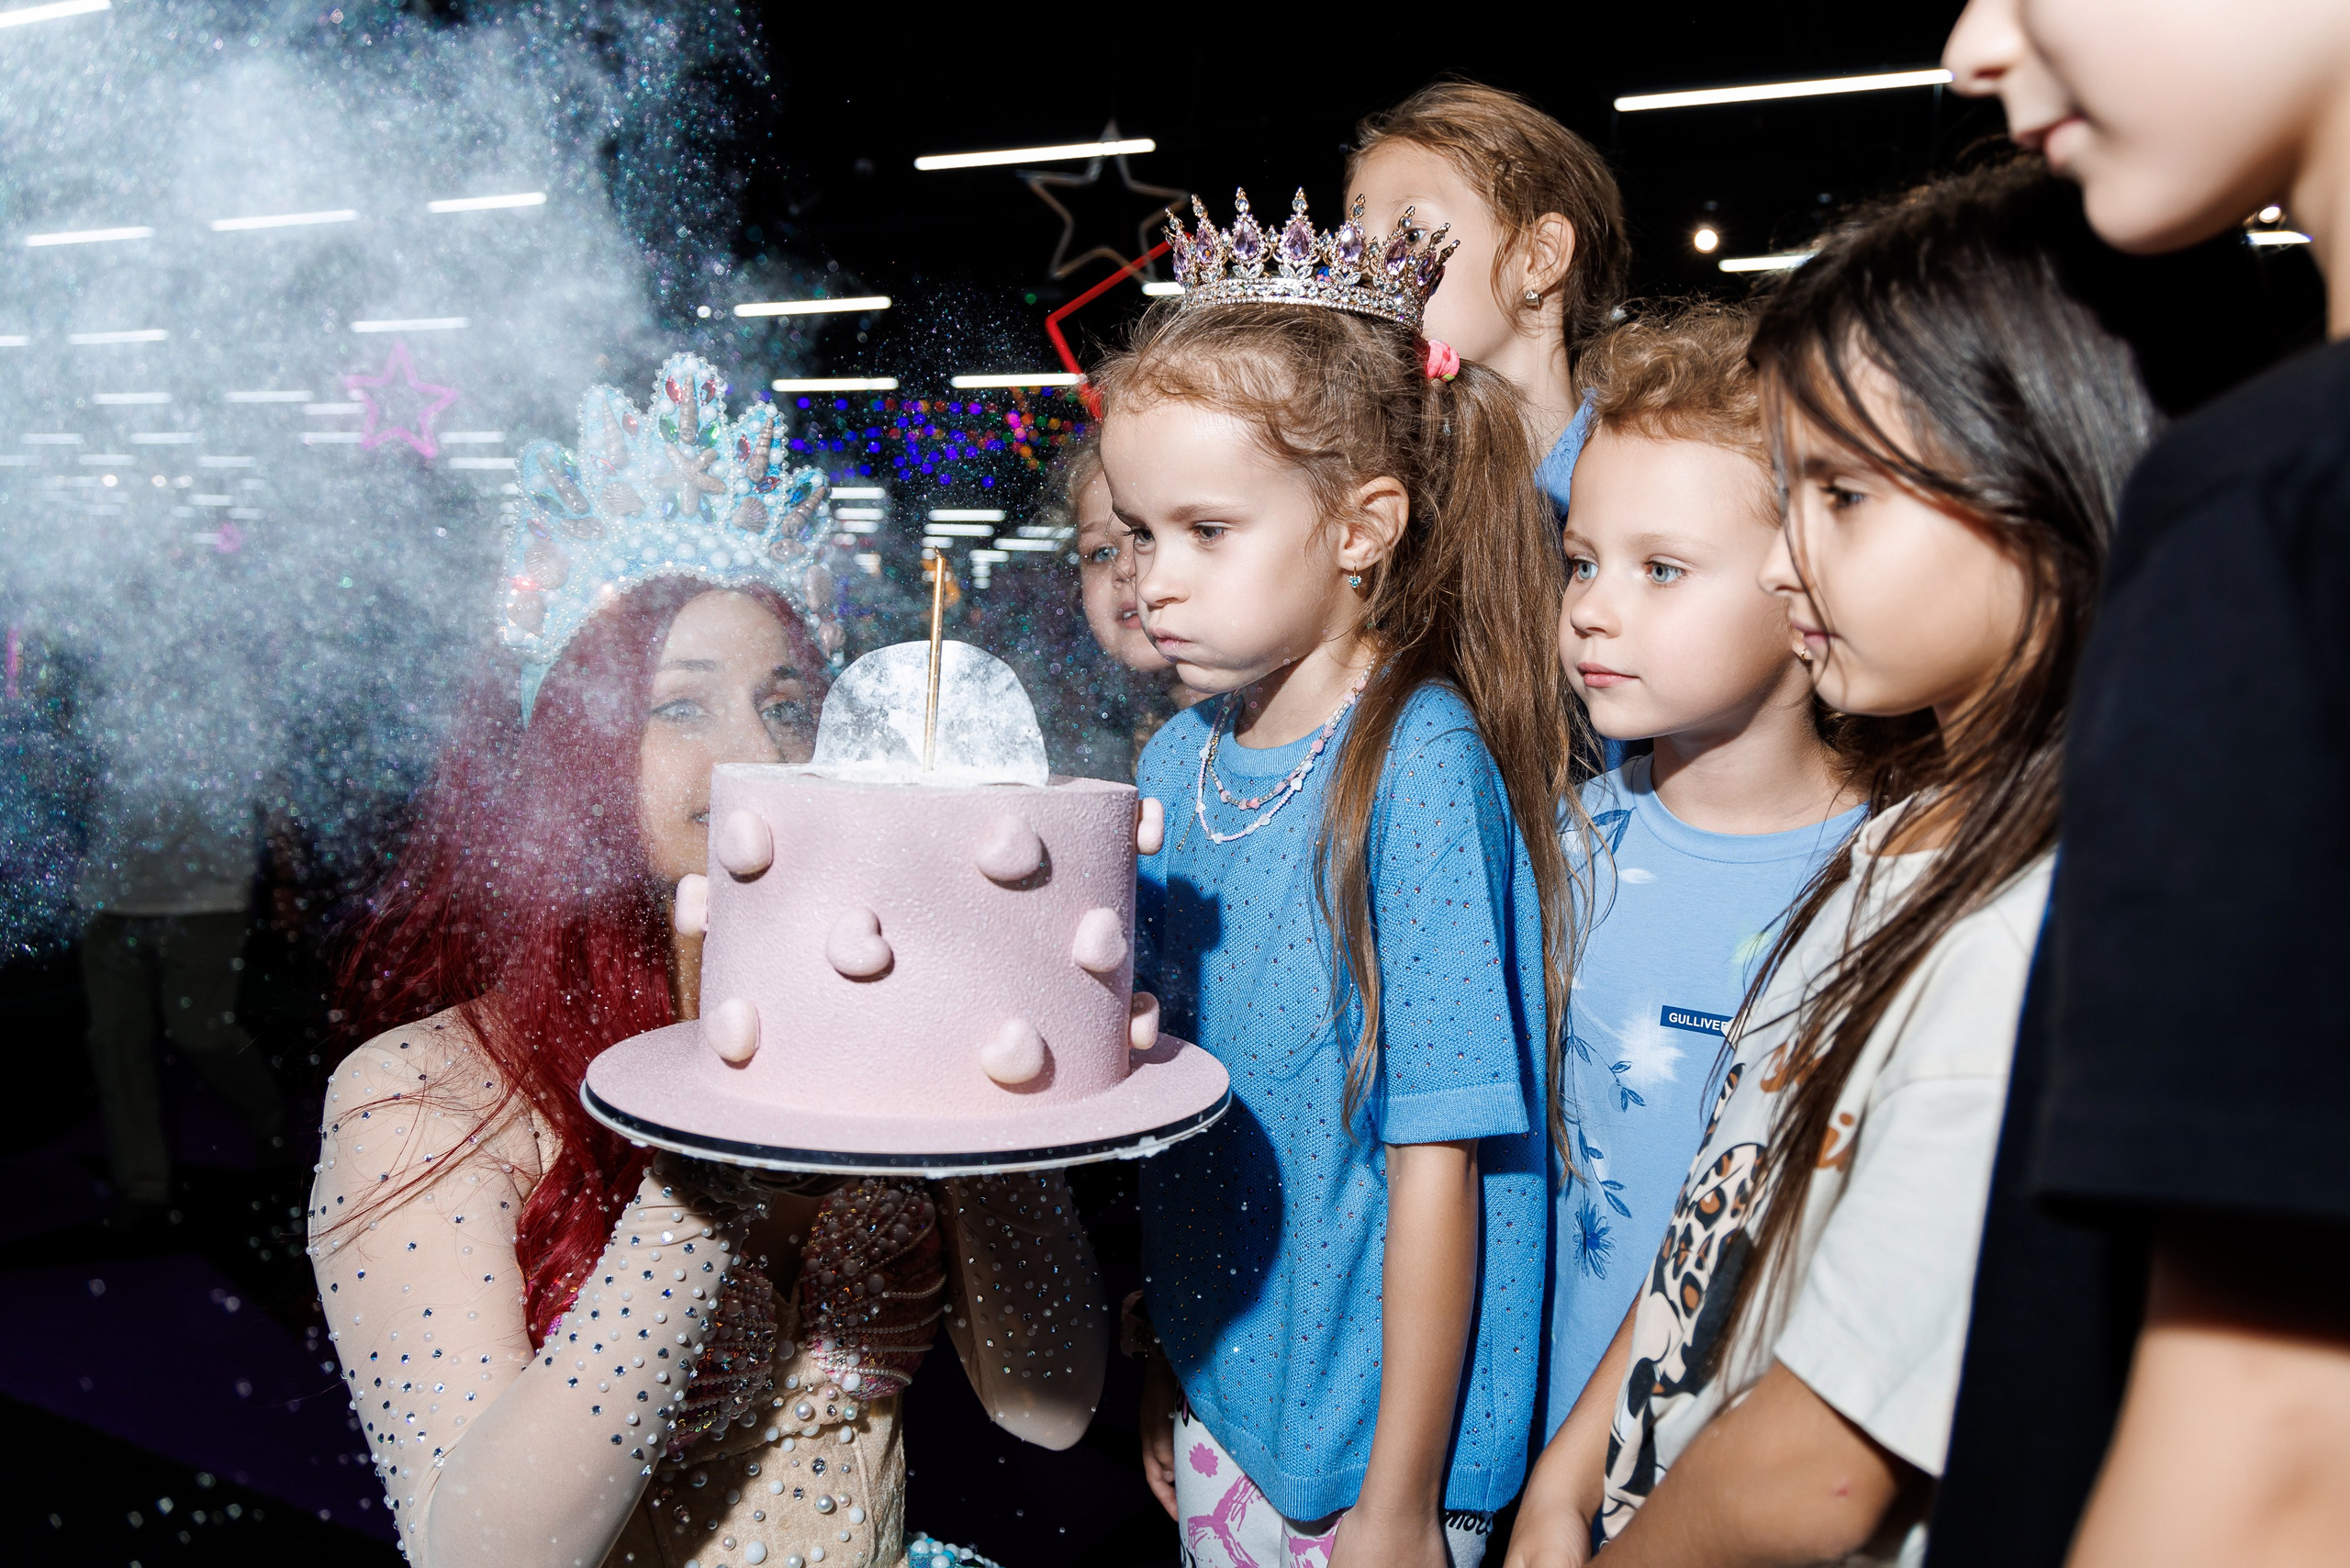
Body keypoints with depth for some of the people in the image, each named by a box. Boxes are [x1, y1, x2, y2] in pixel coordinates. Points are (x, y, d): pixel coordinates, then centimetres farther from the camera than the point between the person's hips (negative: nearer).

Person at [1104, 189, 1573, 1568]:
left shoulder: (1421, 769, -21)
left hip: (1362, 1441, -6)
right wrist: (1158, 1368, 12)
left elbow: (1437, 1158, -19)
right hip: (1215, 1391, 6)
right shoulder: (1177, 763, -2)